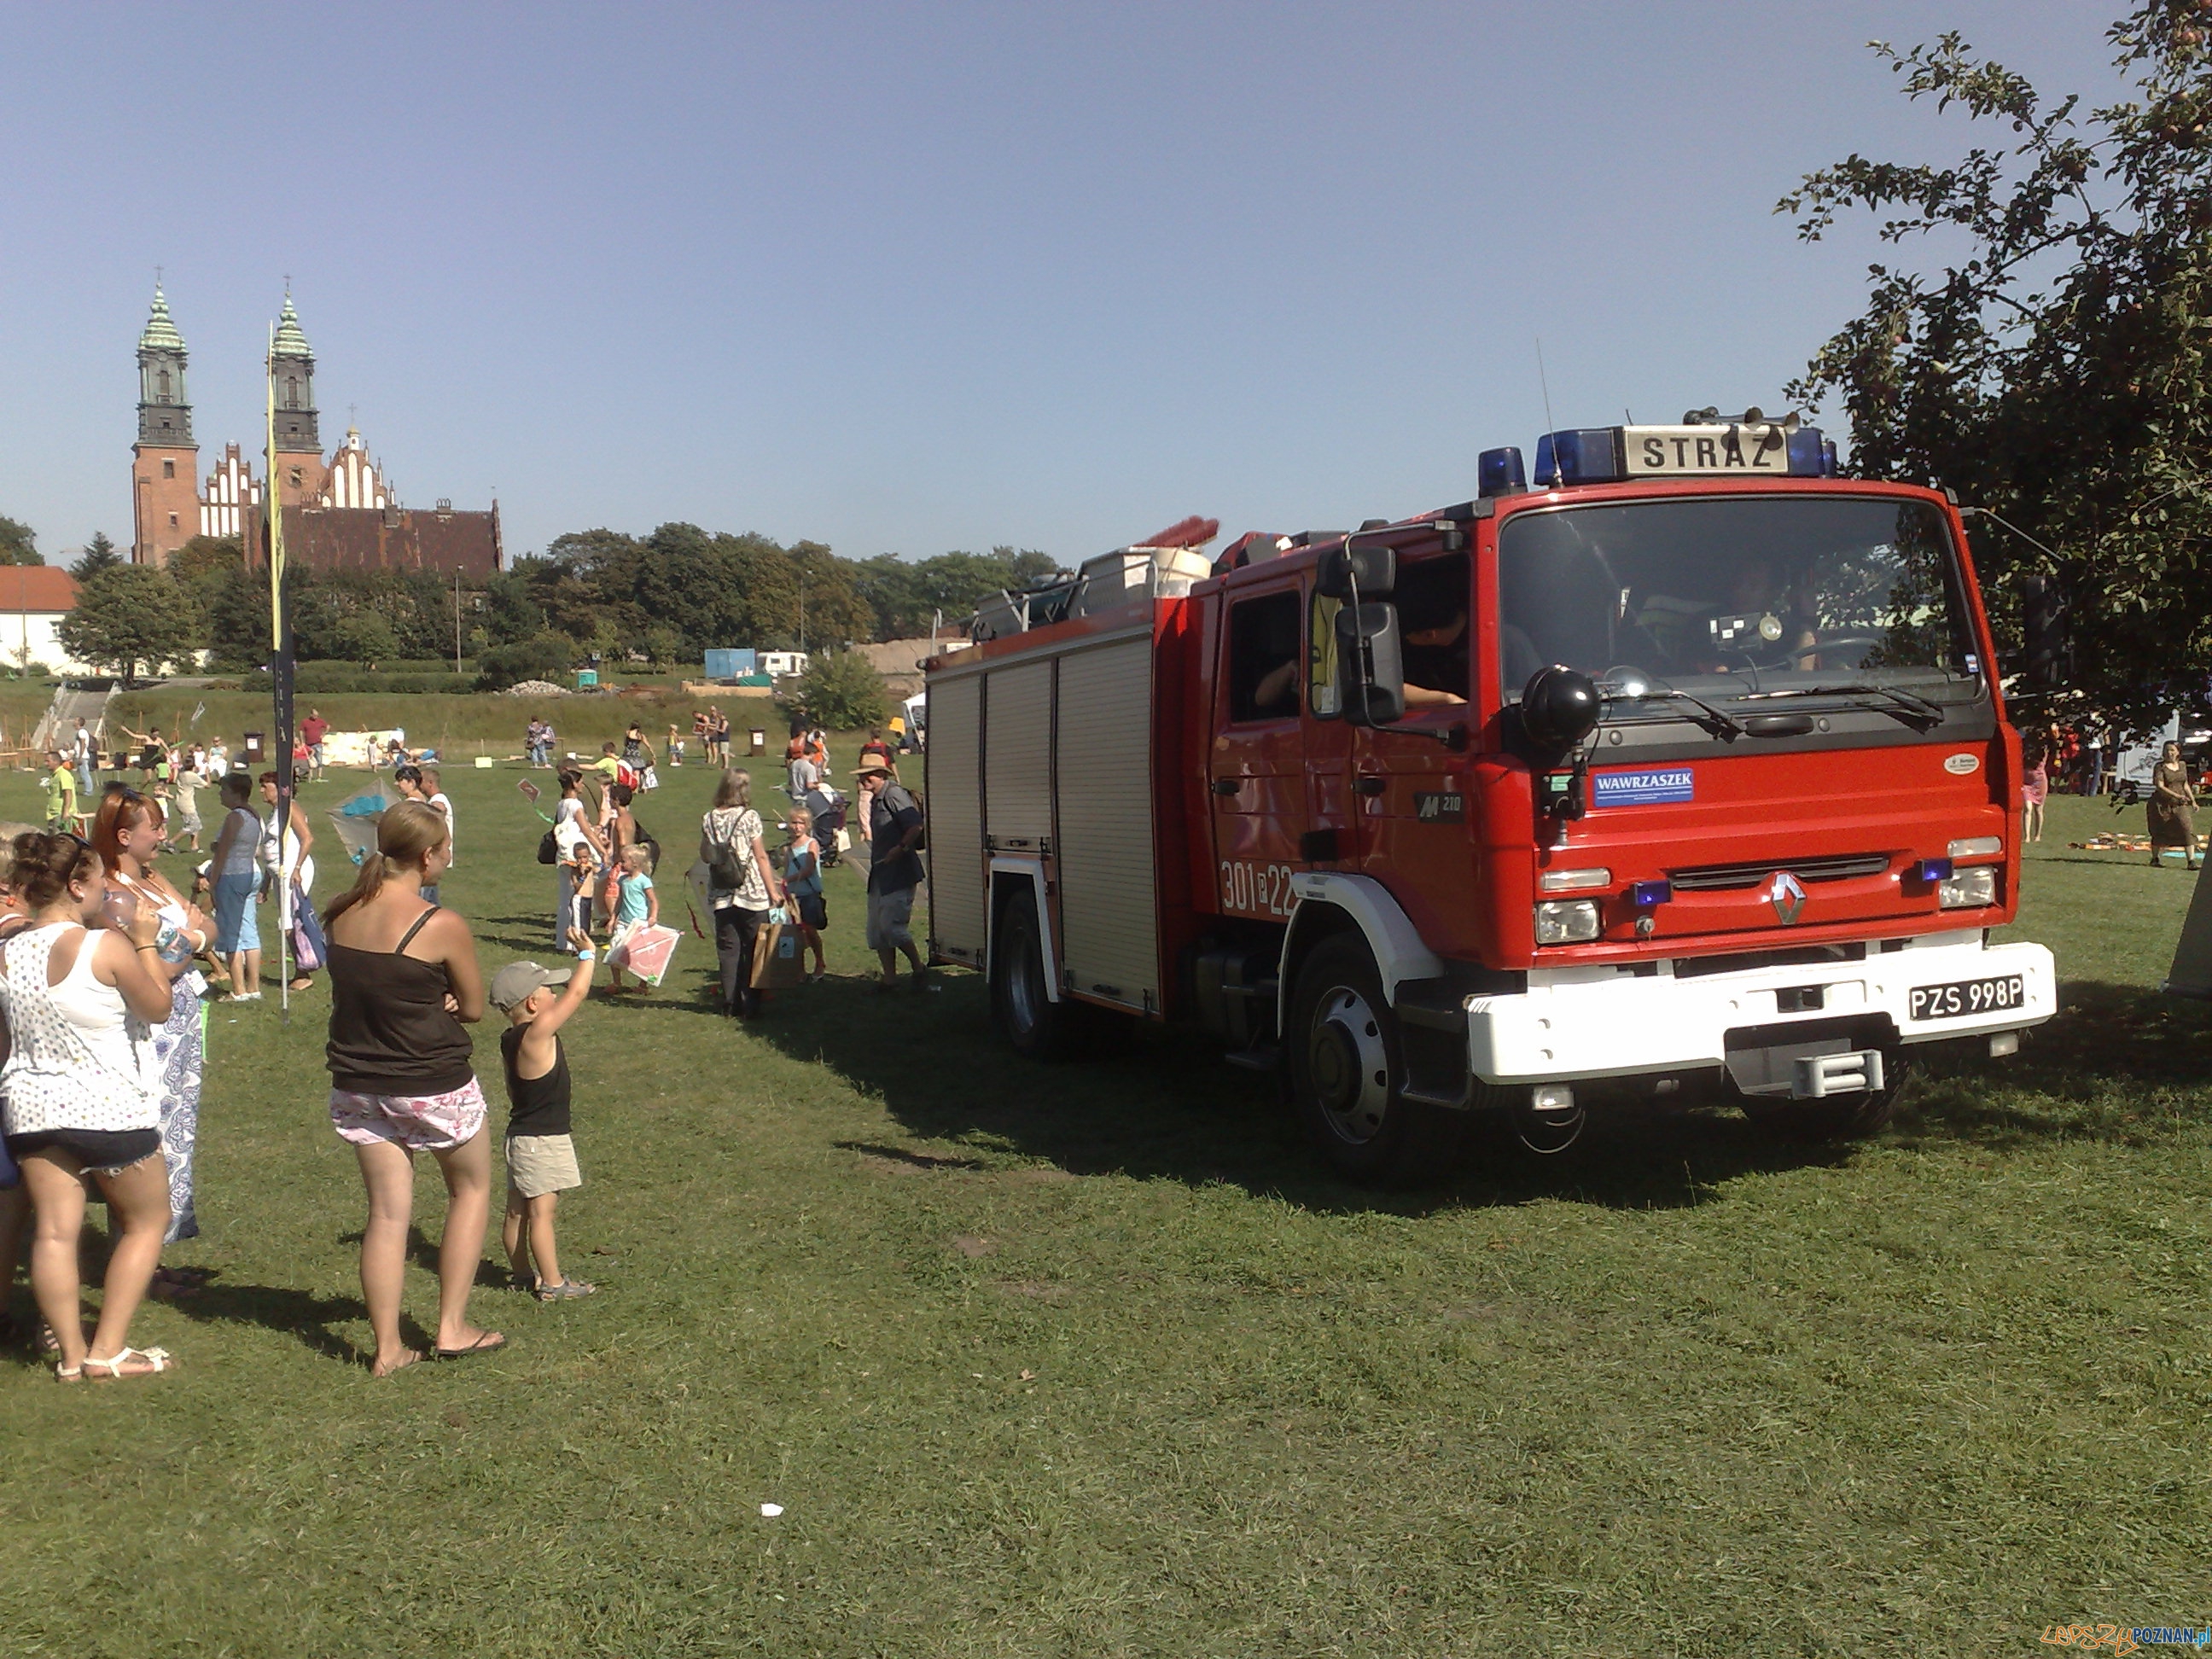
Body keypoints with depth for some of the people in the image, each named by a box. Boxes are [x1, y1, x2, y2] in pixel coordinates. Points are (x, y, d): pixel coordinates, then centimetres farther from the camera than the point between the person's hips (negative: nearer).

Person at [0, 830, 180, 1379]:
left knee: (54, 1231, 10)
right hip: (108, 1107, -5)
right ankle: (107, 1351, 11)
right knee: (147, 1220, 12)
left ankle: (71, 1354, 15)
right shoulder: (107, 946, -19)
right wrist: (145, 942, 3)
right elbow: (158, 1007, -7)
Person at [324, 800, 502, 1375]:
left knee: (387, 1211, 12)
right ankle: (452, 1328, 18)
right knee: (471, 1187, 18)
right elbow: (473, 1008, -8)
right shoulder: (442, 927, -19)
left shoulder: (341, 915, -1)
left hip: (357, 1086, 5)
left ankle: (388, 1348, 16)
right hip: (434, 1086, -5)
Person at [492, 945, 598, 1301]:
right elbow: (577, 993, -18)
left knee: (517, 1211, 14)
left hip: (521, 1135, 9)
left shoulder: (511, 1039, 4)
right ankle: (552, 1284, 4)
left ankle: (524, 1274, 26)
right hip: (543, 1141, -9)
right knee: (541, 1212, -3)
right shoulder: (537, 1033, -21)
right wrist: (587, 955, -8)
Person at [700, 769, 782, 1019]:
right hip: (752, 894, -3)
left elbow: (704, 857, 10)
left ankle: (731, 1005, 10)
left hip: (720, 896, 3)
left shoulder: (709, 819, 2)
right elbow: (761, 857, -7)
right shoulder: (749, 817, -8)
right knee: (753, 951, 6)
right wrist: (772, 890, -2)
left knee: (728, 949, 9)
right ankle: (750, 1005, 7)